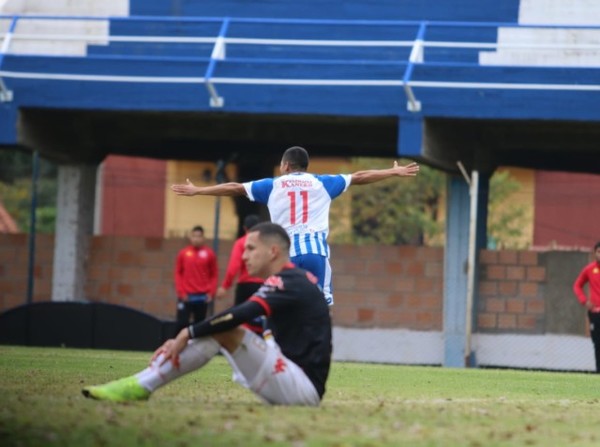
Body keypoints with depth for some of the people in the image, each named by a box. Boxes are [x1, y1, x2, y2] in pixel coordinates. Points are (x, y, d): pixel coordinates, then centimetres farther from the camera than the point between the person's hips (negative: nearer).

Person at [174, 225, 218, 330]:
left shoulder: (209, 254, 0)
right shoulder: (183, 253, 2)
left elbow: (214, 275, 4)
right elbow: (178, 273, 5)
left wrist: (211, 292, -4)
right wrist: (181, 291, -2)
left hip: (202, 297, 0)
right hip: (186, 296, 0)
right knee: (182, 323, -4)